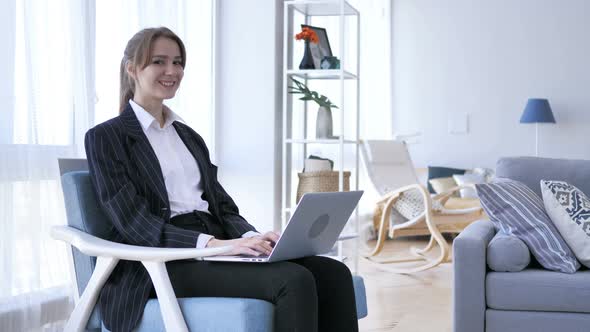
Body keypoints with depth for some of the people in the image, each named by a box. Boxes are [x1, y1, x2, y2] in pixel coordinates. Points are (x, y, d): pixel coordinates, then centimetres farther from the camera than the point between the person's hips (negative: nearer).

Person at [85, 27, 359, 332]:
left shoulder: (188, 136, 23)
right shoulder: (105, 137, 1)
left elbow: (222, 206, 16)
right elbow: (134, 224, -10)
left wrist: (252, 236, -8)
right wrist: (215, 244, -23)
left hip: (220, 245, 7)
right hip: (164, 264, -6)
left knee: (332, 273, -19)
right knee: (295, 280, -30)